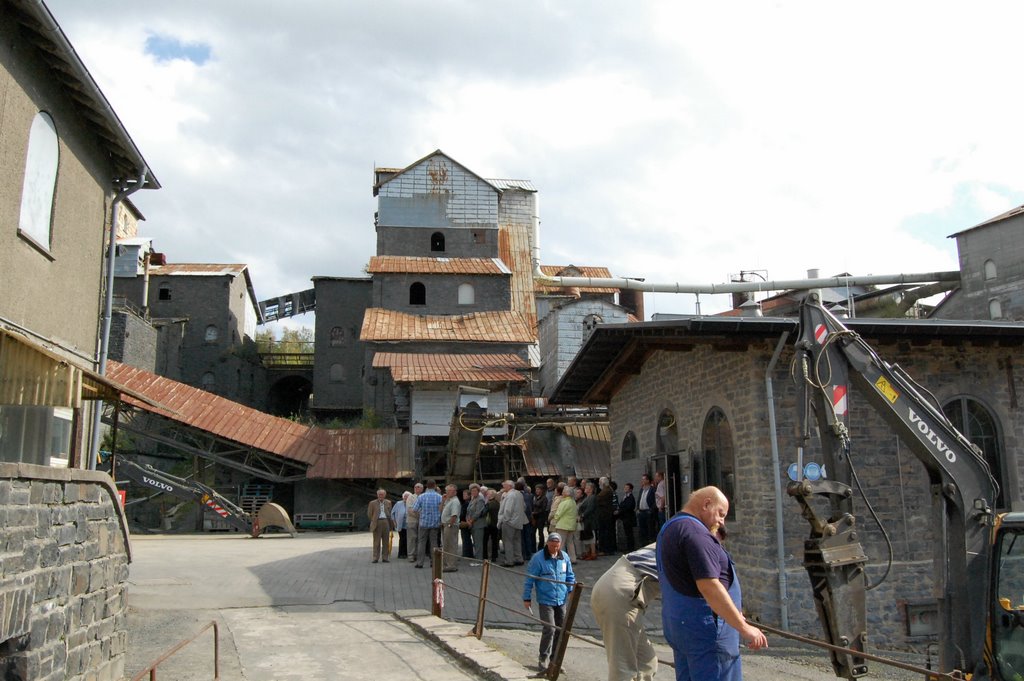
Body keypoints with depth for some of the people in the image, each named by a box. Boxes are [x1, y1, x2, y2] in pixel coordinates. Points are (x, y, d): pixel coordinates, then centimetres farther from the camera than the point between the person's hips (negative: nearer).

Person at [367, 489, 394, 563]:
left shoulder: (388, 503, 12)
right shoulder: (373, 503, 5)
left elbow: (390, 513, 15)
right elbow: (369, 514, 7)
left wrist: (391, 523, 8)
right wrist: (373, 521, 5)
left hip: (386, 522, 2)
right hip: (377, 523, -2)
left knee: (385, 541, 3)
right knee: (376, 541, -3)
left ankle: (385, 558, 6)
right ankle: (375, 558, -1)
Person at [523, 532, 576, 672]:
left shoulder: (564, 557, 3)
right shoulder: (538, 558, -12)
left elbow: (570, 576, 15)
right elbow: (529, 579, -7)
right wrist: (527, 598, -5)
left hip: (561, 600, 5)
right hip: (545, 600, -5)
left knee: (560, 629, 10)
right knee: (549, 629, -12)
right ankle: (543, 658, 7)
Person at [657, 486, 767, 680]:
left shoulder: (670, 527, 15)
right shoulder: (695, 531, -18)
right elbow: (708, 586, -26)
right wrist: (744, 627, -22)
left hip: (678, 623, 10)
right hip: (704, 627, -10)